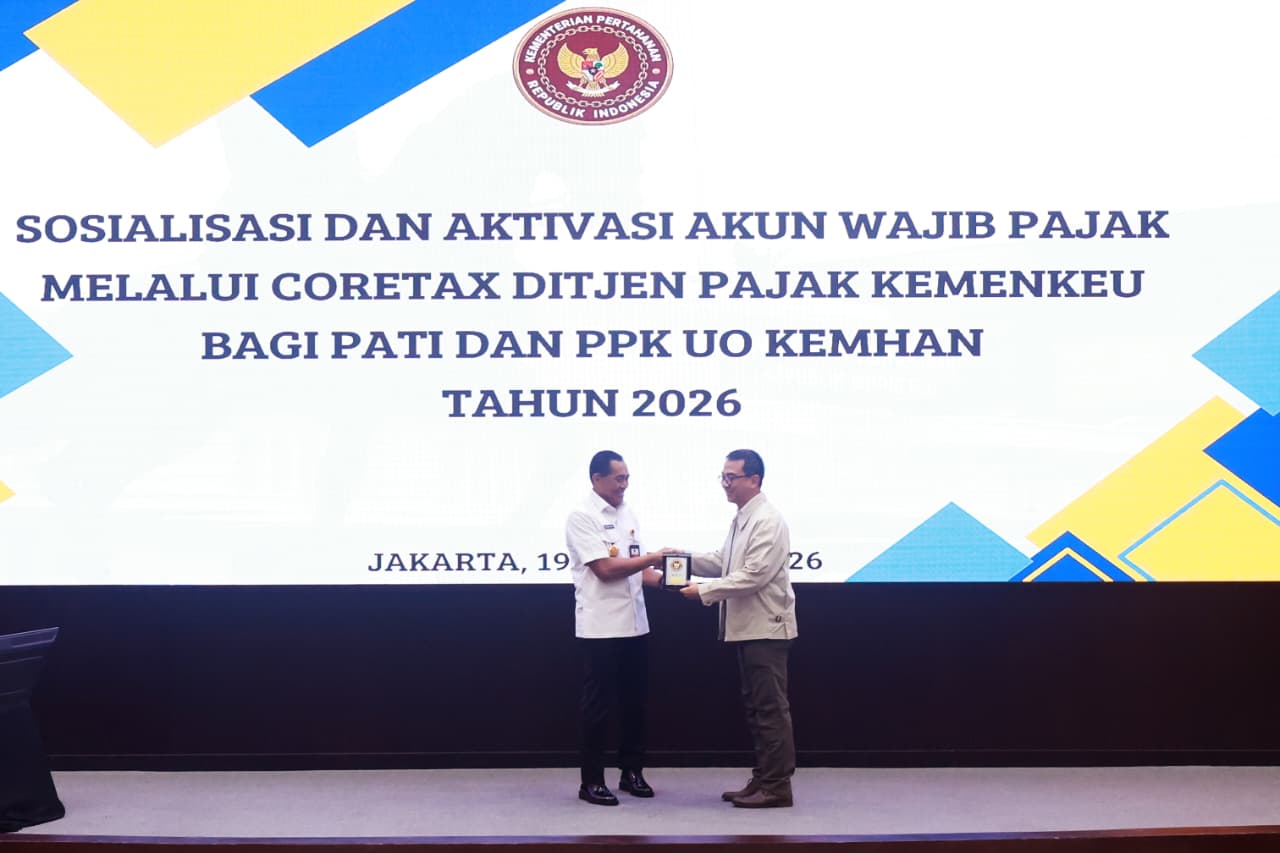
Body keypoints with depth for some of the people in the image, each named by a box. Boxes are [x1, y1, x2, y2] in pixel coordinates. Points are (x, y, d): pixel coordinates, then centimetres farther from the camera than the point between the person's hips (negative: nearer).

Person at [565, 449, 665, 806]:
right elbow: (606, 568, -17)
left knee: (634, 701, 12)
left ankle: (631, 771, 24)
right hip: (600, 627, -7)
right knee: (598, 704, 0)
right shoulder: (582, 517, -10)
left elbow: (636, 570, 14)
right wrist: (653, 558, -14)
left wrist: (667, 580, -2)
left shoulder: (627, 515, 13)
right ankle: (592, 781, 8)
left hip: (634, 624, 7)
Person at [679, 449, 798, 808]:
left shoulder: (767, 522, -16)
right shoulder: (742, 519, 15)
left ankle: (777, 786, 0)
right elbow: (723, 562, 21)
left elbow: (753, 576, -22)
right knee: (756, 708, 13)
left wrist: (704, 591, -20)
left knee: (771, 709, -5)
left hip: (766, 629, -10)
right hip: (748, 627, 10)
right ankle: (763, 780, 19)